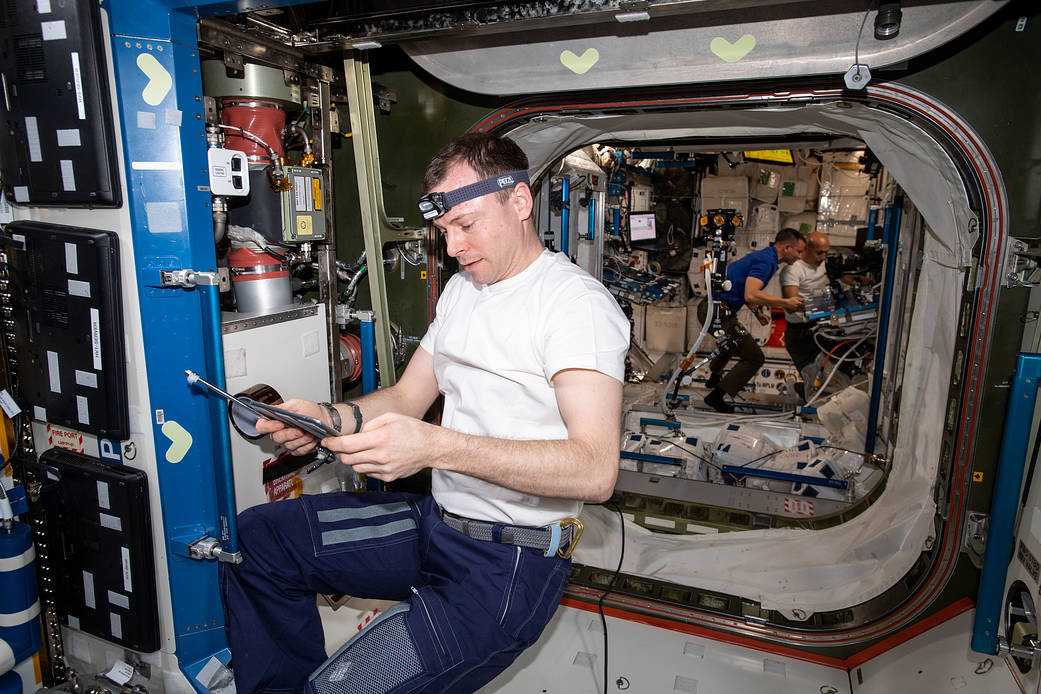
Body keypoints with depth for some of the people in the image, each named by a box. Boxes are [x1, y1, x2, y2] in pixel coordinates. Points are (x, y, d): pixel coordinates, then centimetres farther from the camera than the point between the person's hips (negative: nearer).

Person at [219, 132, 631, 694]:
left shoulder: (576, 301, -15)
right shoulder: (461, 289, 13)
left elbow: (595, 469, -27)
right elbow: (407, 398, 15)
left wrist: (436, 446, -33)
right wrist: (326, 418, -5)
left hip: (510, 563, -8)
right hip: (435, 521, 8)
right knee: (254, 536, 6)